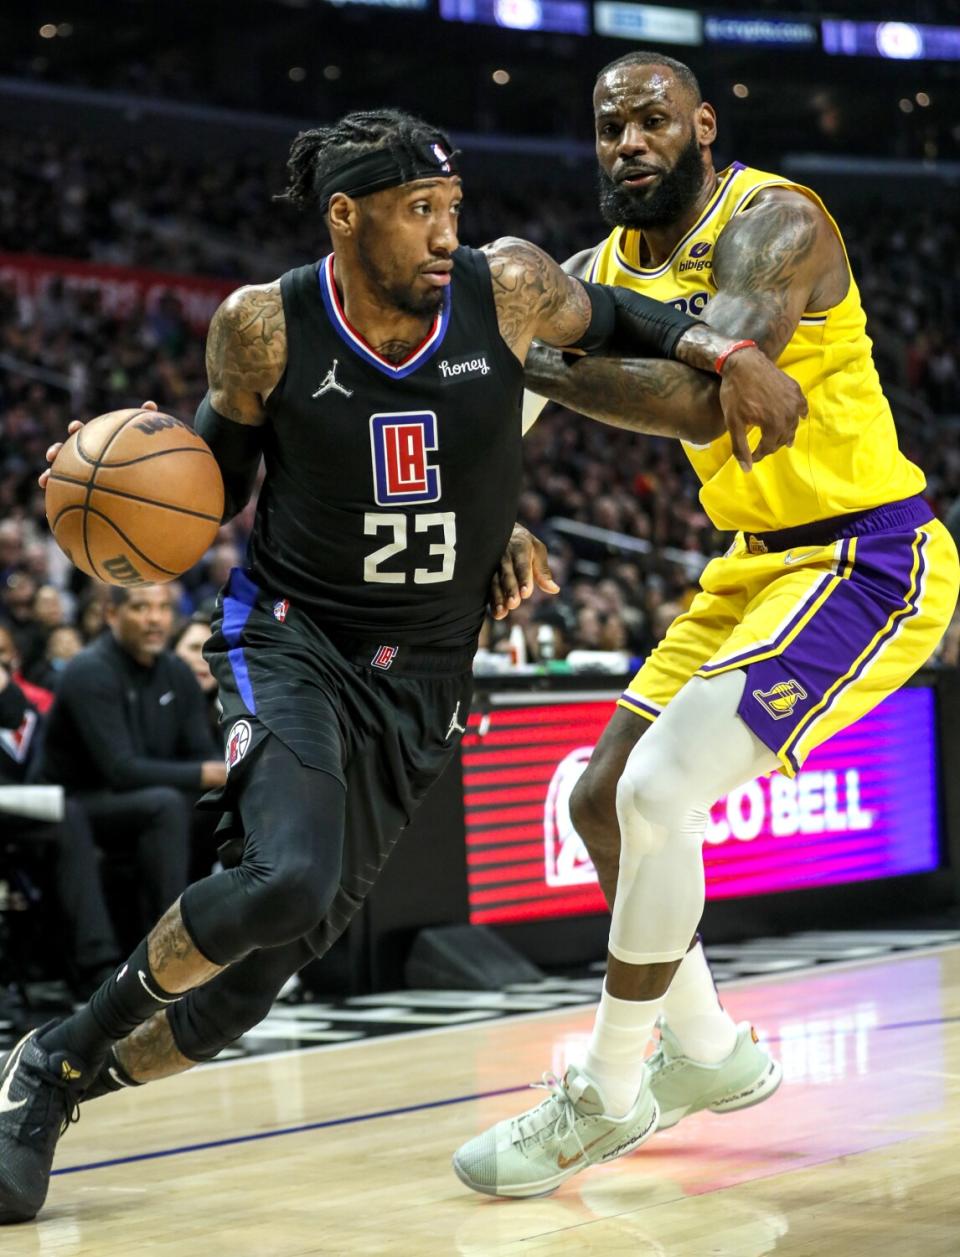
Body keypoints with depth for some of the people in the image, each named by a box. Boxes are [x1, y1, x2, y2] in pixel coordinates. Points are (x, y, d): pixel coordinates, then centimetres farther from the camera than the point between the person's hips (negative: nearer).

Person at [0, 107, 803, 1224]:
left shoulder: (505, 289, -9)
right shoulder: (264, 328, -12)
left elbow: (607, 318, 13)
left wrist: (723, 353, -5)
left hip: (418, 678, 3)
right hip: (289, 640, -3)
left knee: (255, 975, 0)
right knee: (283, 880, -31)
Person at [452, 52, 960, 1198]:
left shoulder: (771, 224, -19)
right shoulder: (603, 272, 6)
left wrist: (532, 361, -30)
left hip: (867, 564, -9)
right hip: (756, 563, 9)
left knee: (660, 794, -19)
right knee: (600, 801, 11)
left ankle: (607, 1096, -3)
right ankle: (711, 1054, 29)